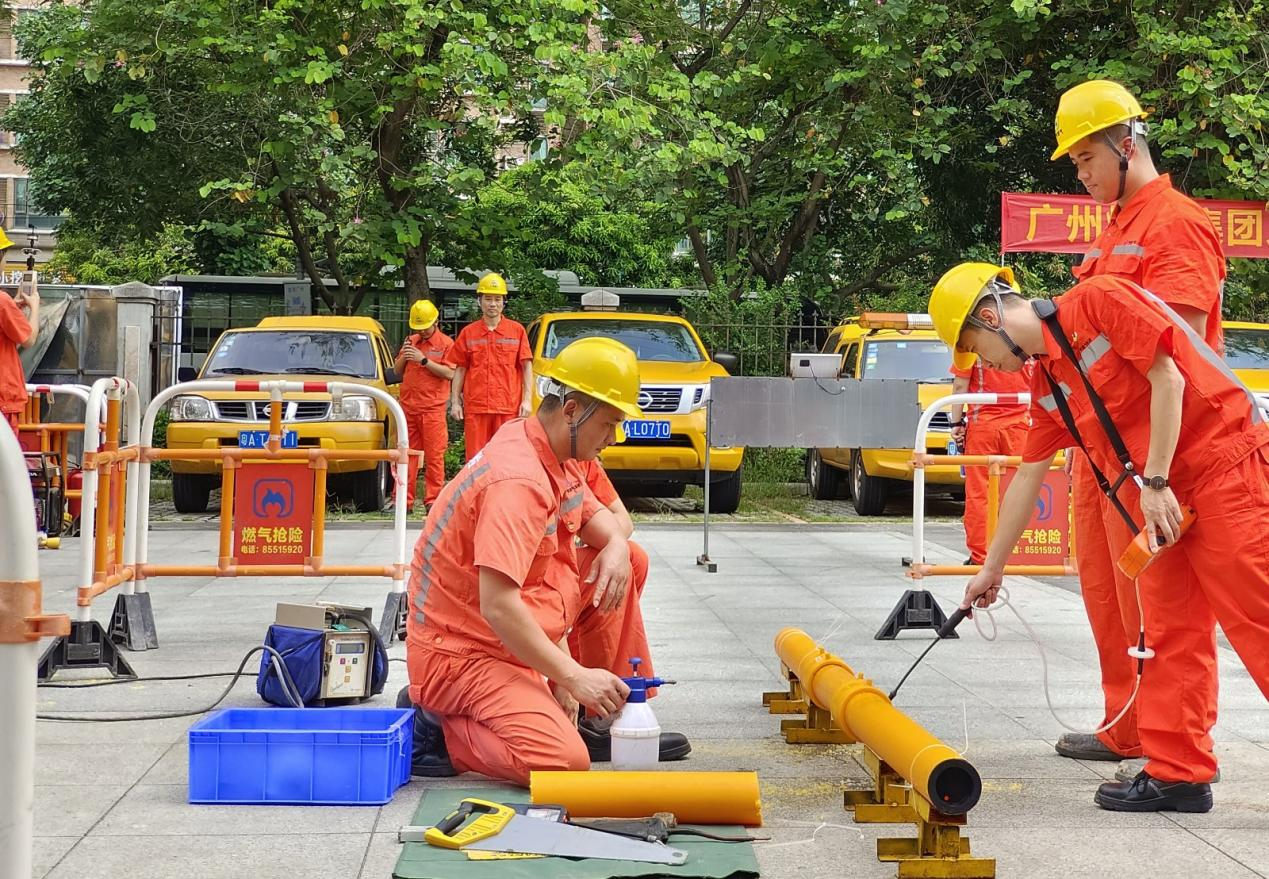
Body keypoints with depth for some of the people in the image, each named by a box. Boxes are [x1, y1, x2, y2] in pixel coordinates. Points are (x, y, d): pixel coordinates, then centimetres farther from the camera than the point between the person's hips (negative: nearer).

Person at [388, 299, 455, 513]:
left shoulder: (446, 343, 1)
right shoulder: (411, 341, 16)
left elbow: (449, 373, -10)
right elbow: (398, 371, 20)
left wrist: (424, 360, -15)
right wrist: (404, 356, 0)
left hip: (433, 408, -5)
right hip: (408, 407, 5)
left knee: (434, 456, -5)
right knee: (406, 455, 4)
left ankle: (433, 500, -2)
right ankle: (404, 500, 6)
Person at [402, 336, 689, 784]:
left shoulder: (556, 458, 6)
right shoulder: (518, 480, -25)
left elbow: (594, 514, 25)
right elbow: (497, 607, -31)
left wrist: (616, 546, 0)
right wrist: (574, 676, -27)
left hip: (510, 637, 10)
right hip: (460, 651, -10)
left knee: (624, 564, 13)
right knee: (565, 761, -30)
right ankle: (438, 727, -8)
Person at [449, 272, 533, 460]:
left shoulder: (517, 330, 7)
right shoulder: (468, 333, 11)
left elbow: (527, 367, 6)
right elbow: (460, 370, 13)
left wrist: (527, 400, -3)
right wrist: (455, 402, 6)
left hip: (509, 408, -1)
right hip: (475, 408, 1)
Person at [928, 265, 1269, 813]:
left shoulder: (1098, 301, -10)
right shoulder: (1046, 382, 14)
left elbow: (1168, 378, -16)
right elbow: (1028, 477, 22)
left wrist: (1155, 480, -17)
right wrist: (992, 567, 26)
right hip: (1158, 504, 9)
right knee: (1169, 634, 7)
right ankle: (1178, 773, 11)